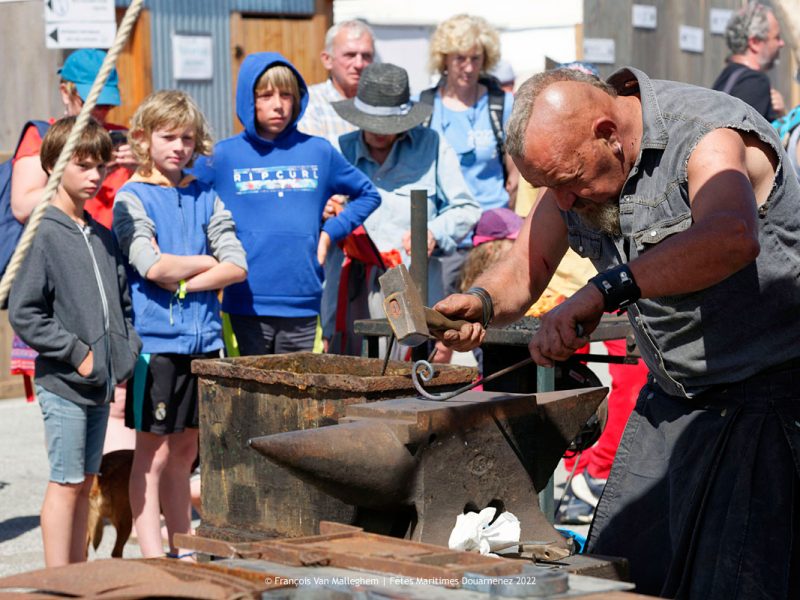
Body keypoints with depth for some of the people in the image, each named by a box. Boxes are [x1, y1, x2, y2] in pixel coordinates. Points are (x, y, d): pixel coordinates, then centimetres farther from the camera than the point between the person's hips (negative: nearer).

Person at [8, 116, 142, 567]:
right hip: (63, 383, -7)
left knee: (85, 483, 12)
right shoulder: (44, 235, -9)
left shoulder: (103, 237, 13)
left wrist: (127, 353, 7)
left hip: (100, 384, 7)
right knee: (65, 484, -5)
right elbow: (23, 314, -13)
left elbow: (123, 303, 22)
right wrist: (76, 353, -15)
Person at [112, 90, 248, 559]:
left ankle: (182, 551, 22)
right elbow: (153, 265, -17)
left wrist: (183, 282, -10)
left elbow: (237, 266, 1)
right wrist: (206, 262, -4)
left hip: (203, 338, 5)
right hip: (155, 339, -5)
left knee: (185, 450, 13)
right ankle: (153, 557, 3)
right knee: (154, 452, 0)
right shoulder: (132, 198, -3)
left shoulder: (205, 197, 10)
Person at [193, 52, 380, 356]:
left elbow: (368, 194, 20)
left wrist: (331, 232, 7)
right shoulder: (222, 156, 3)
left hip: (303, 300, 2)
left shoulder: (319, 151, 9)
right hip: (247, 304, -2)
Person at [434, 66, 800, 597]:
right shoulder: (573, 162, 1)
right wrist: (480, 303, -15)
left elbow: (731, 238, -44)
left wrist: (603, 292, -48)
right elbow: (523, 272, 8)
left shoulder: (708, 134, -23)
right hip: (671, 396, 7)